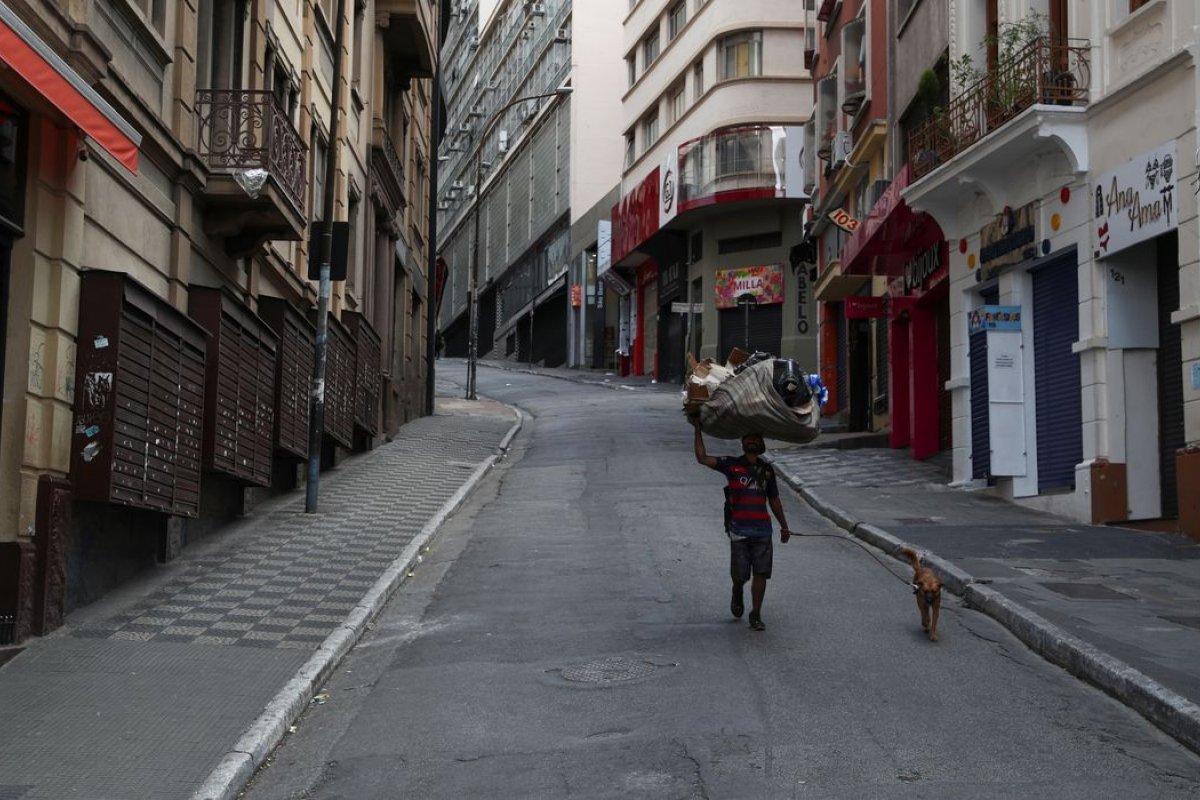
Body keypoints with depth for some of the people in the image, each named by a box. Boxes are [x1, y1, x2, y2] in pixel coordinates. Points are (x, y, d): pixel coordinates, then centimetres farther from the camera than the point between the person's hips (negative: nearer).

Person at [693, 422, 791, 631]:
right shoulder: (731, 465, 2)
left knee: (761, 573, -4)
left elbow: (774, 501, 22)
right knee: (739, 574, 2)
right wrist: (698, 429, -12)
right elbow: (702, 457, -9)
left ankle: (756, 615, 3)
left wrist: (784, 526, 23)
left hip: (762, 529, 3)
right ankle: (737, 595, 35)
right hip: (739, 529, -3)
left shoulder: (767, 470, 14)